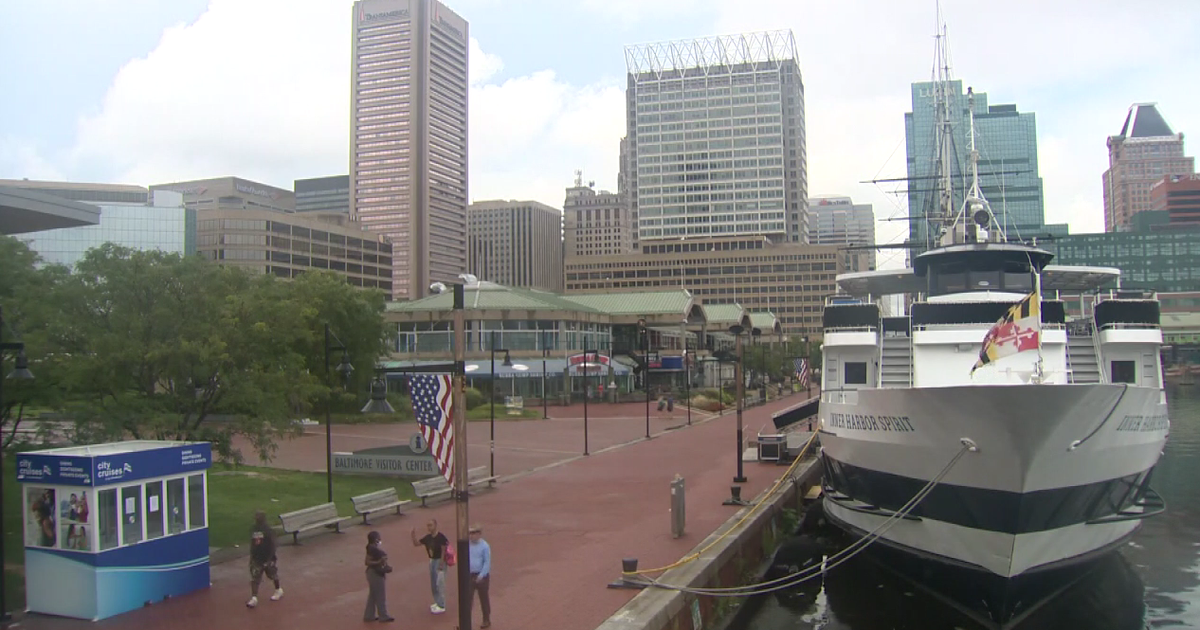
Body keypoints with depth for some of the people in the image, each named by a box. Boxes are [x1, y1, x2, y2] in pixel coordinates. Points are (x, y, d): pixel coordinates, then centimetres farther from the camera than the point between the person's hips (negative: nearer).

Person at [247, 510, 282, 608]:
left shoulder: (268, 530, -14)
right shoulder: (253, 530, 2)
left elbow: (272, 545, -14)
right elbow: (252, 544, 13)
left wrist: (270, 558, -17)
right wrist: (251, 556, 11)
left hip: (267, 558, -4)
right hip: (256, 558, 4)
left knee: (273, 574, 14)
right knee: (254, 578, -4)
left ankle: (278, 590, 35)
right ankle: (254, 598, -4)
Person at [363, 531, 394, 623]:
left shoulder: (375, 546, 6)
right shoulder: (372, 549, -22)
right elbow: (367, 562, -24)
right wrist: (379, 562, -31)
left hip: (377, 573, 10)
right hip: (375, 573, -10)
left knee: (373, 595, 17)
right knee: (380, 595, 2)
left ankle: (369, 615, 25)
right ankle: (383, 616, 13)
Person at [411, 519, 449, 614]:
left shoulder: (441, 537, -16)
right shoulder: (427, 538, 5)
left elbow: (444, 551, -16)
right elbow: (416, 543, 10)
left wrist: (441, 563, -19)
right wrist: (414, 535, -7)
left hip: (440, 561, -8)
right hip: (432, 560, 8)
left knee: (440, 583, -6)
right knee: (433, 584, 16)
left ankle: (441, 606, 1)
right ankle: (437, 602, 30)